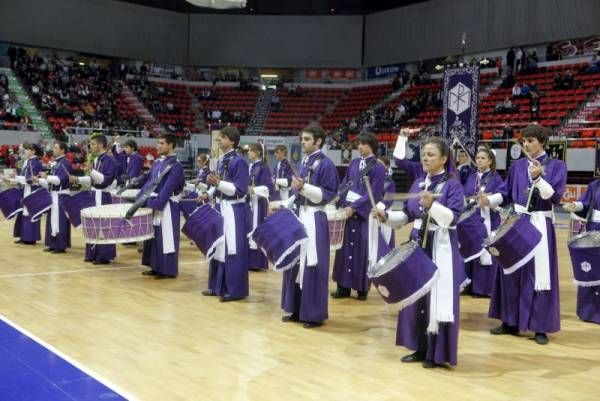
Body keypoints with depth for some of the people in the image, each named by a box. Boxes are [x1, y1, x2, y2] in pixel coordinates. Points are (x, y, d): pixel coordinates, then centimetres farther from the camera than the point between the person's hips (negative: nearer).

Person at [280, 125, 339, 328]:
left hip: (314, 219, -8)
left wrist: (304, 187, -24)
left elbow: (329, 194, -15)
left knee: (311, 266, -4)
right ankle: (296, 309, 22)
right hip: (298, 215, 8)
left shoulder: (326, 164, -10)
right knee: (295, 262, 11)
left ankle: (314, 314, 5)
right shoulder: (302, 163, 13)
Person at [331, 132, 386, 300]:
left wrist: (354, 207, -18)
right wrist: (342, 204, -4)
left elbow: (373, 194, -13)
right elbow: (344, 185, 11)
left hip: (364, 214, -5)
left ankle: (362, 288, 10)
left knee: (363, 249, 0)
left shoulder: (378, 168, -6)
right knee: (346, 247, 5)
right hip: (347, 210, 5)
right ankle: (344, 287, 10)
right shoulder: (354, 163, 11)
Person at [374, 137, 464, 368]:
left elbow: (453, 217, -20)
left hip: (441, 248, -7)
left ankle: (437, 353, 7)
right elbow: (407, 215, 12)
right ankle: (420, 348, 21)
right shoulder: (417, 184, 11)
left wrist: (432, 205, -35)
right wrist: (386, 216, -4)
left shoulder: (453, 185, -8)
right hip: (418, 244, 7)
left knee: (438, 299, -3)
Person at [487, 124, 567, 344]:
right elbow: (506, 193, 8)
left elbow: (555, 196, -12)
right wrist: (489, 200, -10)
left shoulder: (556, 166, -2)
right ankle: (510, 322, 17)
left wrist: (538, 178, -24)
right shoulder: (517, 166, 9)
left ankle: (540, 327, 8)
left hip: (540, 225, -4)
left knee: (539, 275, -2)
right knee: (512, 272, 6)